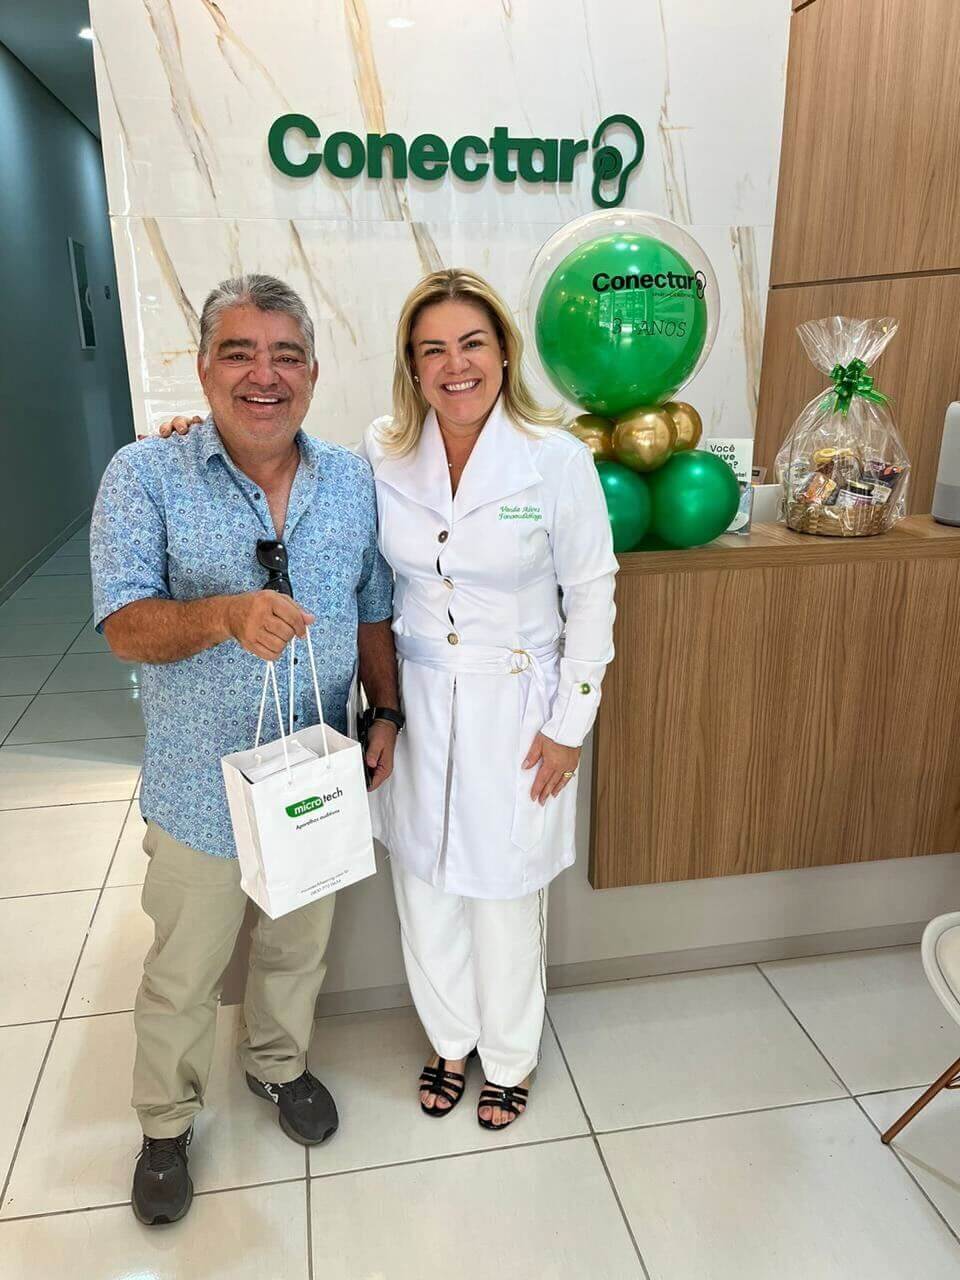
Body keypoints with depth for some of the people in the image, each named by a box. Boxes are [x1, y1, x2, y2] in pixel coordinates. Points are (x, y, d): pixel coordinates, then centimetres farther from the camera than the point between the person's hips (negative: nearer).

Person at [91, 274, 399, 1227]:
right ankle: (166, 1123, 45)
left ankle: (277, 1063, 54)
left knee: (298, 949, 25)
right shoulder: (144, 477, -12)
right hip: (201, 790, -3)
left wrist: (386, 714, -2)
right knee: (182, 977, 18)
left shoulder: (354, 484, -2)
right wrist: (227, 615, -37)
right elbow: (125, 626, -20)